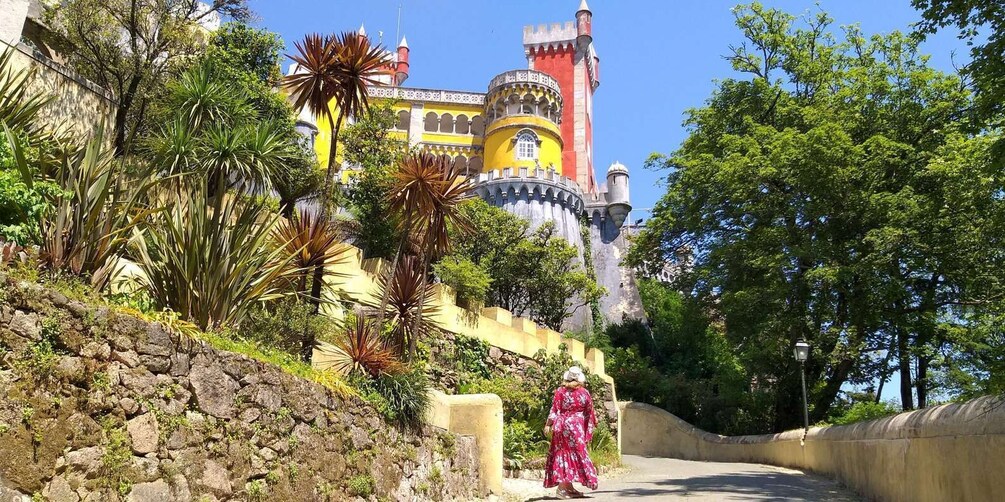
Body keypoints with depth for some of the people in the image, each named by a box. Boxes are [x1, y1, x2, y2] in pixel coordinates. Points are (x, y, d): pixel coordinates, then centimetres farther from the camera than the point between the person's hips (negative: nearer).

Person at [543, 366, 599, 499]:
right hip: (577, 426, -3)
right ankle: (562, 488, -5)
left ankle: (568, 487, 14)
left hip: (562, 425, 3)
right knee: (576, 453, 3)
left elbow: (554, 410, -5)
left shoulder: (560, 391, -1)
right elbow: (589, 412, 7)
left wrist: (548, 425, -2)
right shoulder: (585, 393, -2)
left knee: (563, 454, 10)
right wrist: (594, 422, 24)